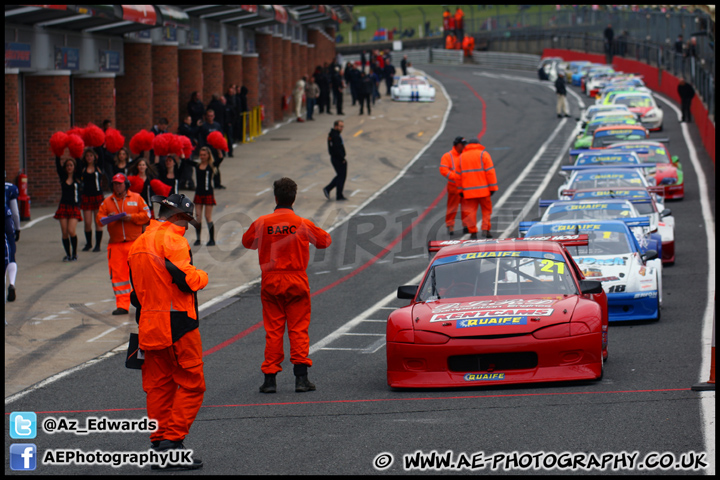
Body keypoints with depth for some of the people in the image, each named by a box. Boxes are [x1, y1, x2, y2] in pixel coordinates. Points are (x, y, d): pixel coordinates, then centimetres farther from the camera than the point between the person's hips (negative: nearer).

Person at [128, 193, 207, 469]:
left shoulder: (138, 244, 16)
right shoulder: (173, 239, -11)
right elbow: (187, 279, -20)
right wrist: (202, 277, 0)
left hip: (149, 324, 8)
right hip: (178, 325, -8)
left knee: (158, 385, 11)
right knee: (191, 384, -2)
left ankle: (159, 445, 11)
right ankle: (173, 440, -10)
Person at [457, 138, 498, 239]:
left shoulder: (462, 156, 13)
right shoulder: (483, 154, 1)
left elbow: (459, 174, 14)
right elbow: (490, 172, -6)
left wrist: (460, 190, 18)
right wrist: (493, 188, -5)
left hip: (468, 190, 2)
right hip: (483, 189, -2)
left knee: (470, 211, 4)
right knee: (486, 210, 8)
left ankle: (473, 232, -1)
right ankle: (485, 229, -4)